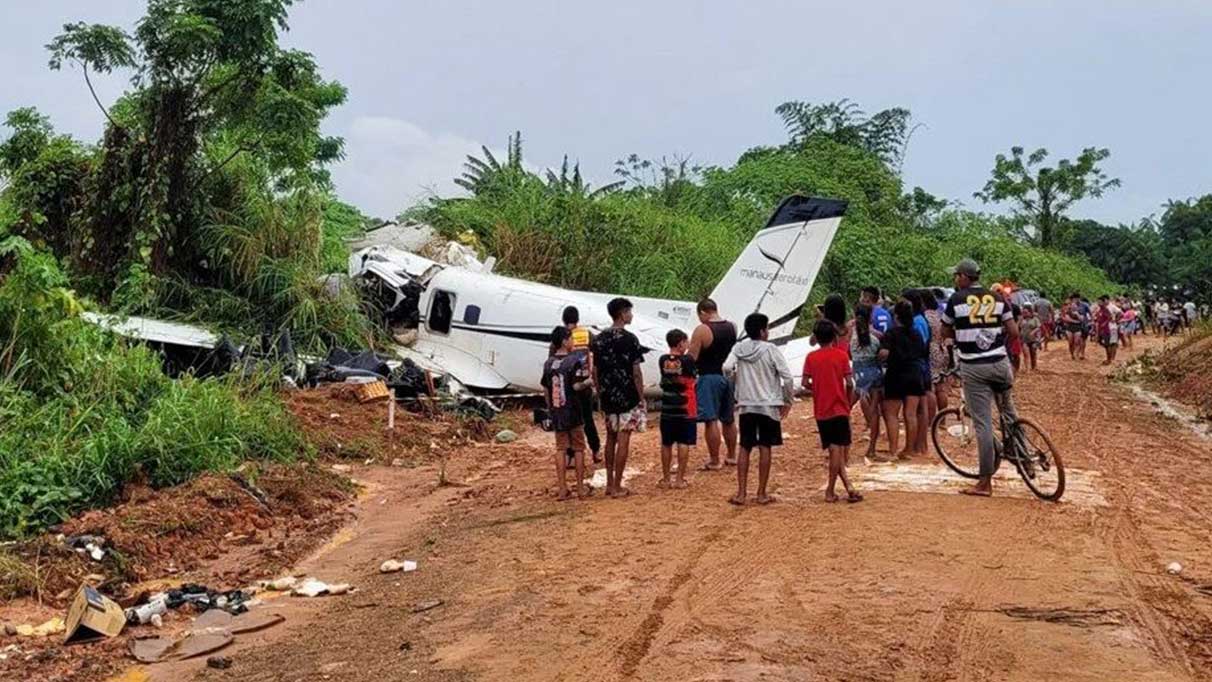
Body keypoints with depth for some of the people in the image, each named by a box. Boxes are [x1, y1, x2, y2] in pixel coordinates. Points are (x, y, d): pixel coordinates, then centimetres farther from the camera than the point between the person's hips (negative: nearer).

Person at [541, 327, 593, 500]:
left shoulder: (548, 363, 5)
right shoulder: (574, 360, -11)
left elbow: (545, 389, 9)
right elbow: (576, 386, -17)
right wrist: (589, 382, 1)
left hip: (556, 412, 4)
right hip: (573, 411, -4)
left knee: (560, 448, 10)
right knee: (578, 448, 7)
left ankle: (562, 489, 9)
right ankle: (580, 487, 11)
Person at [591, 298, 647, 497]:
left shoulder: (599, 339, 5)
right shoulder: (629, 339, -13)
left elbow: (595, 371, 8)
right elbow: (636, 372, -13)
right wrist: (641, 397, -5)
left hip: (607, 397, 6)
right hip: (627, 397, -6)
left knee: (610, 438, 16)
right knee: (623, 440, 0)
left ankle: (609, 483, 21)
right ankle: (617, 487, 3)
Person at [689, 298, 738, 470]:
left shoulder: (702, 330, -14)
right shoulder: (732, 327, 5)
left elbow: (691, 358, -15)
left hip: (709, 378, -7)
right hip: (728, 376, 7)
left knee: (711, 421, -3)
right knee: (728, 419, 18)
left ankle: (714, 461, 0)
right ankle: (731, 456, 28)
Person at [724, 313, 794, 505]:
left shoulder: (739, 348, -1)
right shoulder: (770, 349, -9)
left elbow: (727, 368, -15)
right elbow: (786, 376, -10)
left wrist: (738, 372, 7)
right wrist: (787, 400, 2)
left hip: (746, 405, 3)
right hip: (768, 406, -3)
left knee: (744, 448, 8)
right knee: (765, 448, 4)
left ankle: (741, 493, 6)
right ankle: (762, 493, 8)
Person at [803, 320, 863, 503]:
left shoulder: (811, 357, 1)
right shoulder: (841, 355, -3)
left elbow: (805, 383, -5)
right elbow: (849, 383, -7)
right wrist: (848, 400, 9)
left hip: (821, 411, 2)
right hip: (839, 408, -2)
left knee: (834, 450, 8)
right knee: (838, 449, 1)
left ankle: (848, 487, 3)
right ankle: (830, 490, -1)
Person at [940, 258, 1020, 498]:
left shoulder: (957, 299, -4)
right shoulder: (997, 298, 4)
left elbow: (945, 332, 7)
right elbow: (1013, 331, 3)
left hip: (973, 368, -3)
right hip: (1000, 363, 3)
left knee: (983, 424, -2)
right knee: (1007, 408, 29)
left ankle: (985, 482, 2)